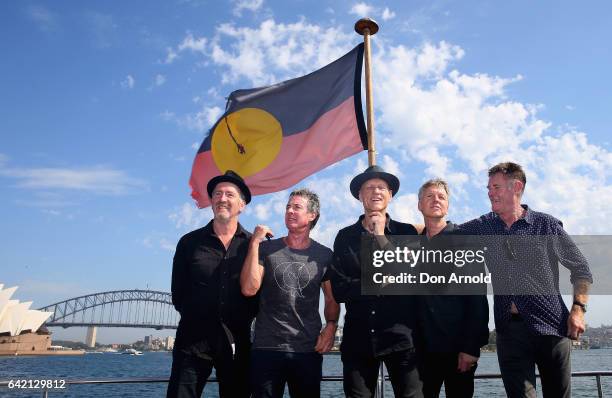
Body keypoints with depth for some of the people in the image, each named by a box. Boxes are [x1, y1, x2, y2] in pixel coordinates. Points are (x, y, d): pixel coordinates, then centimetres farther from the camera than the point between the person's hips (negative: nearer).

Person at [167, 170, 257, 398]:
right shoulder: (190, 242, 5)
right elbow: (178, 292, 7)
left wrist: (243, 320, -2)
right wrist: (195, 319, 5)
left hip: (237, 344, 0)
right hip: (193, 341, 0)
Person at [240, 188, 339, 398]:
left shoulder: (324, 255, 4)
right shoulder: (267, 249, 3)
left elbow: (332, 298, 12)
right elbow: (249, 289, -10)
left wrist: (331, 325, -6)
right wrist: (254, 242, -10)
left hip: (309, 350, 1)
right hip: (266, 348, 0)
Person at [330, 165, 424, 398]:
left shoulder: (406, 232, 5)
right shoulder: (345, 237, 6)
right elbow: (338, 290, -1)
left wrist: (381, 237, -8)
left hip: (402, 337, -1)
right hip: (358, 338, 1)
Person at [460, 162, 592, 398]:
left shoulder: (546, 225, 0)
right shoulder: (482, 227, 7)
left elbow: (580, 269, 6)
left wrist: (578, 309, -6)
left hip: (551, 325, -1)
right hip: (510, 327, 1)